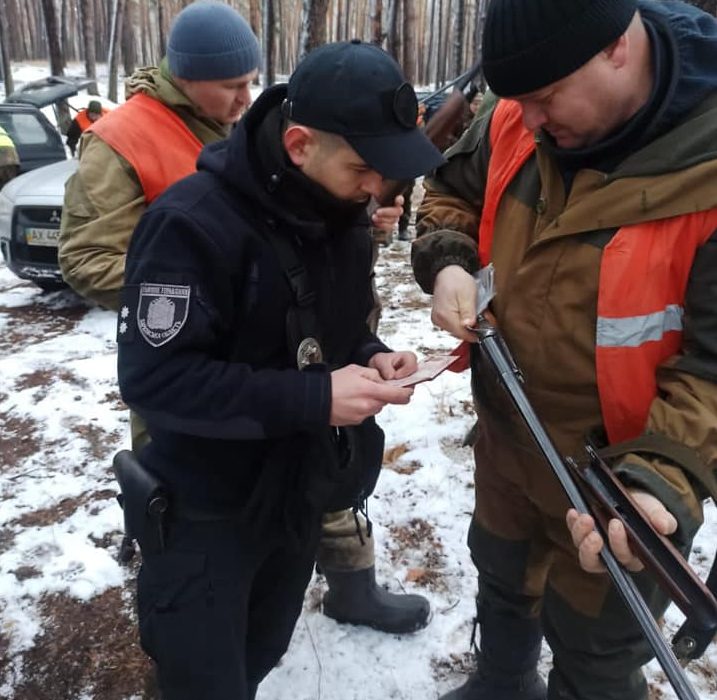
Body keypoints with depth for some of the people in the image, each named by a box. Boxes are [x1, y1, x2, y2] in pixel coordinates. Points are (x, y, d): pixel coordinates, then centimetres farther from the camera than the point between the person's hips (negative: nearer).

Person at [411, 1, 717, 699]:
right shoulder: (518, 123, -11)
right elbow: (452, 189, 8)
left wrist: (661, 476, -41)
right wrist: (448, 262, -12)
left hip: (618, 478, -5)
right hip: (505, 433, 6)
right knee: (501, 578, 32)